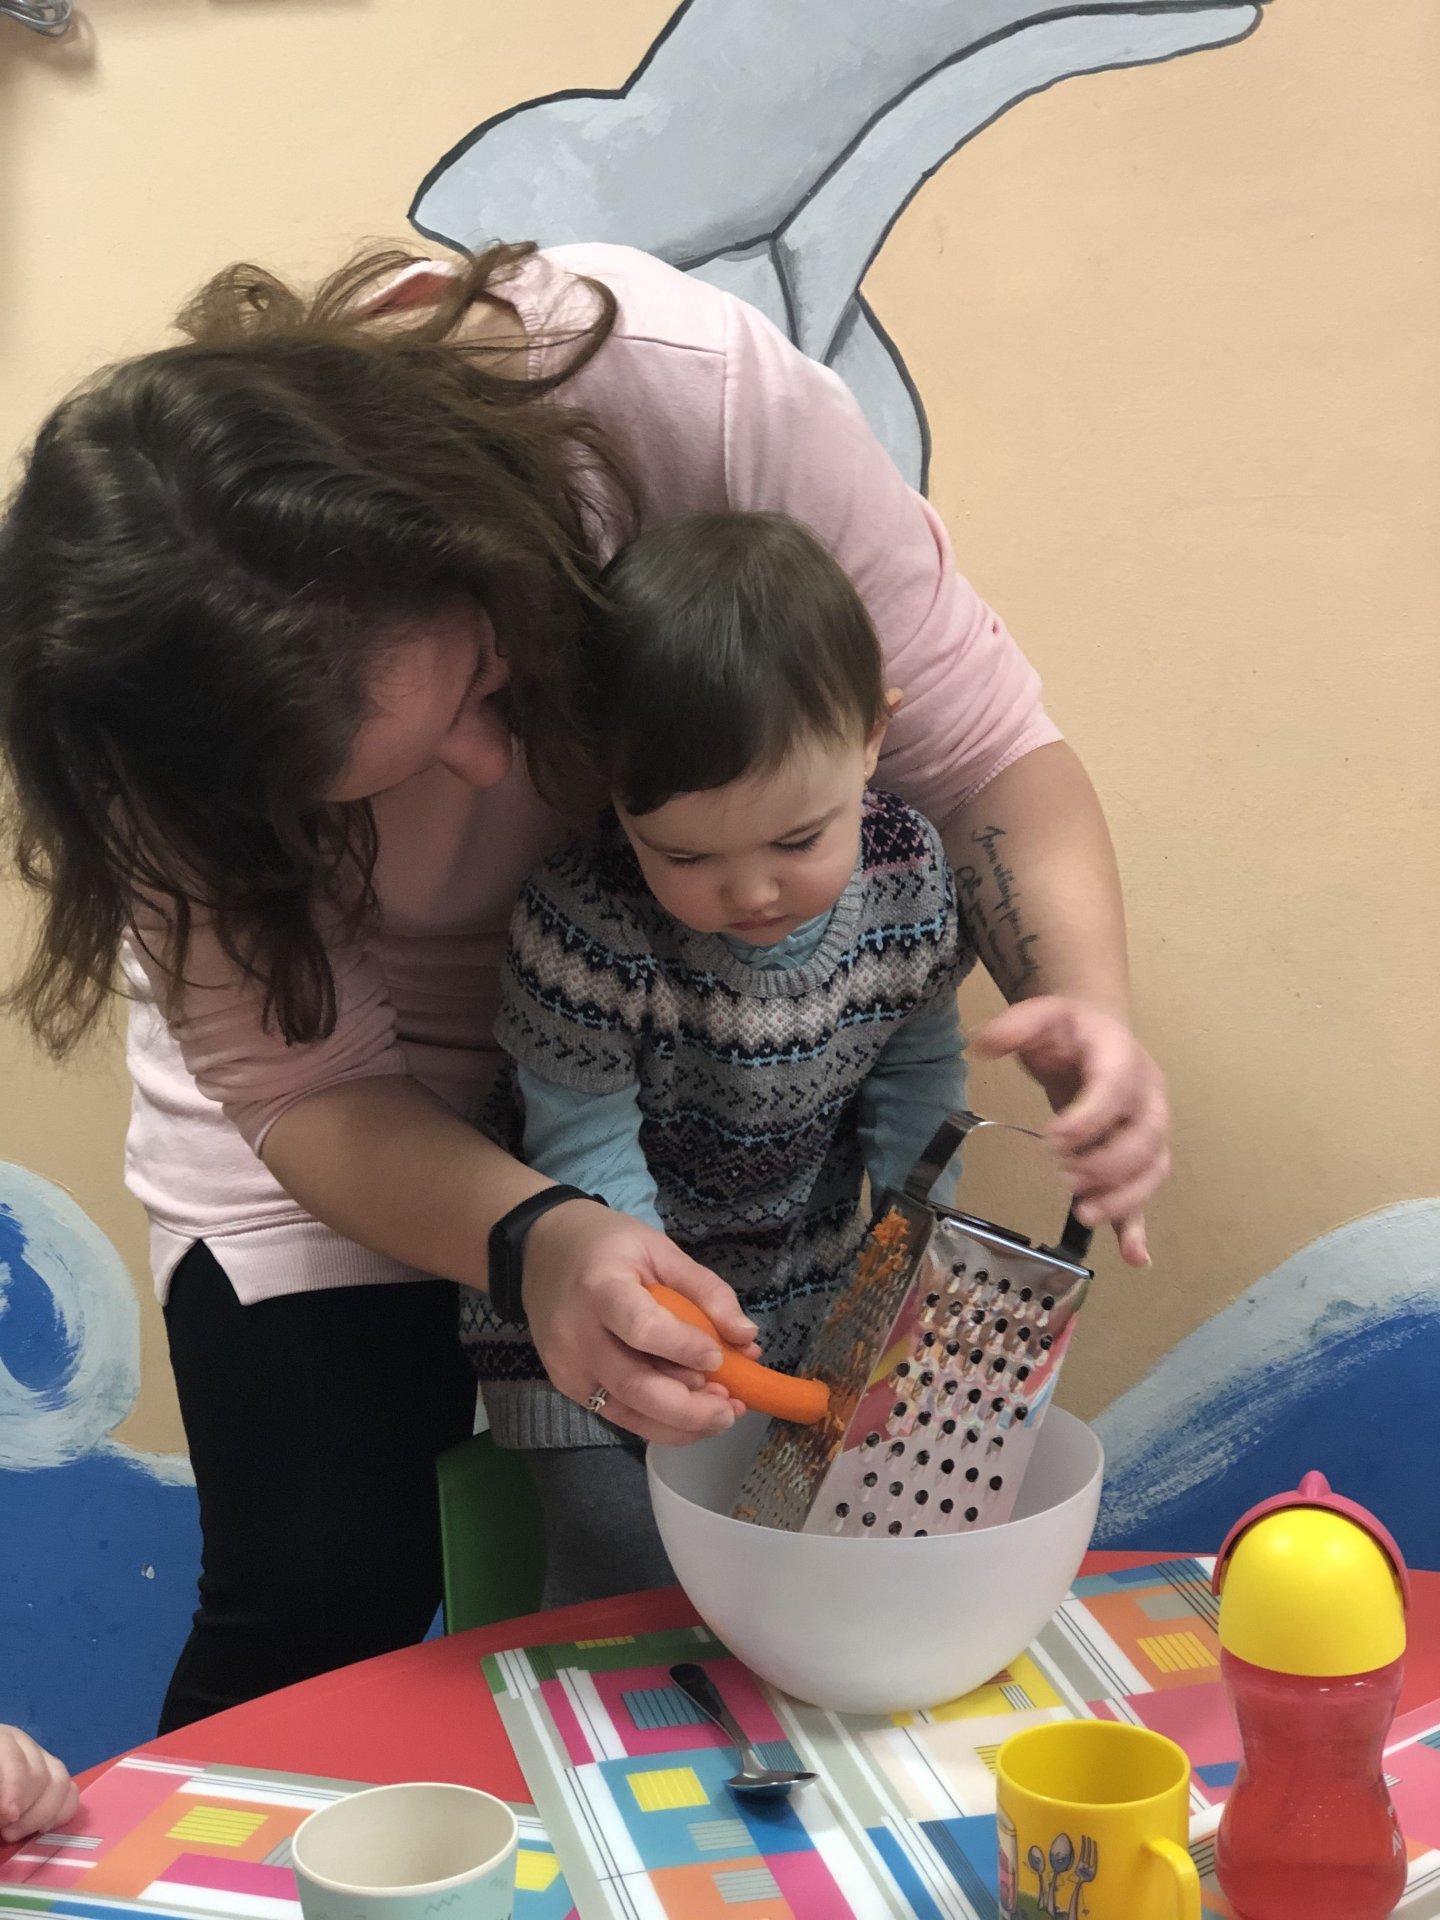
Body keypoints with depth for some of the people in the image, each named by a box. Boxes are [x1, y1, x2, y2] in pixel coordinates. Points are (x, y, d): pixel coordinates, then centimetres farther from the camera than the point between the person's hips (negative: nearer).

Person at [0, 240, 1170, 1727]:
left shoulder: (689, 384, -35)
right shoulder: (166, 740, -33)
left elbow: (978, 742, -26)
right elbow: (303, 1080, -24)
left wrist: (1085, 1006, -44)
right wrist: (533, 1245, -44)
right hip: (360, 1076, -1)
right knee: (324, 1604, -7)